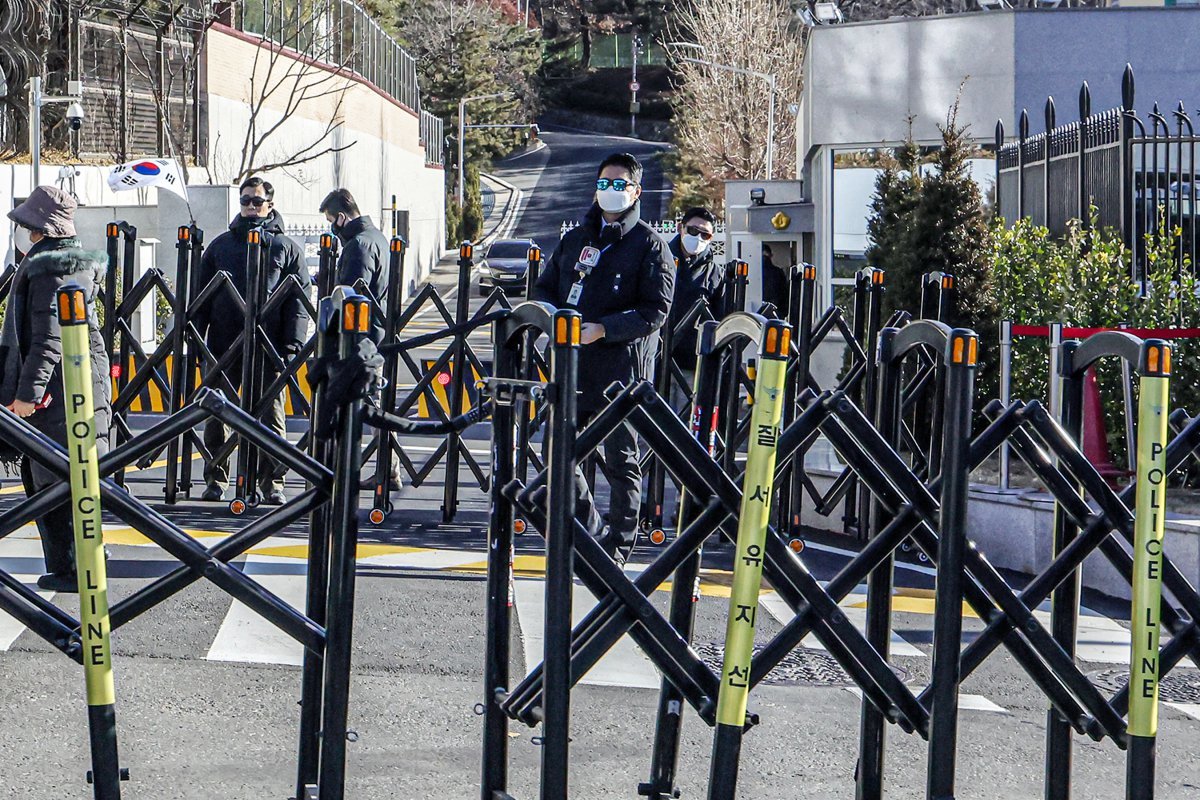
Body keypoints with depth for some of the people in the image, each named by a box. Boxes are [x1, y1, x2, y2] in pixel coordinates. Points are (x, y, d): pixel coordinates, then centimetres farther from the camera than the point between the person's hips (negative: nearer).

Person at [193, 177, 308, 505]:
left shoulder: (286, 247, 9)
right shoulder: (221, 244, 15)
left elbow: (298, 298, 4)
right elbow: (202, 293, 15)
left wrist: (292, 342, -6)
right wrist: (196, 336, 6)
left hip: (268, 345, -2)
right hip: (224, 342, 2)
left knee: (271, 413, -2)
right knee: (217, 411, 3)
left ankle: (272, 482, 4)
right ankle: (215, 480, 12)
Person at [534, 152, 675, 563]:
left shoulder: (649, 245, -1)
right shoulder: (575, 239, 18)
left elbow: (655, 311, -9)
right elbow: (544, 288, 20)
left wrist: (603, 329, -19)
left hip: (622, 367, -6)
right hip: (571, 363, 6)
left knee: (620, 460, 0)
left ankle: (617, 548, 6)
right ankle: (590, 533, 23)